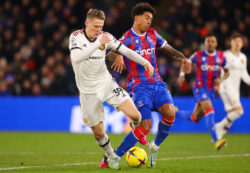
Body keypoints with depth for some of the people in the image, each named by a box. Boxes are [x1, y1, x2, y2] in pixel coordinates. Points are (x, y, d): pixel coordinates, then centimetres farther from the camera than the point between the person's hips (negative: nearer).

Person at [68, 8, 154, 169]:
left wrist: (145, 62, -5)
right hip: (88, 91, -2)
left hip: (106, 83, 2)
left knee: (135, 115, -13)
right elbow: (76, 57, -31)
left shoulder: (105, 36, -4)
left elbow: (125, 50, 5)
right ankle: (110, 155, 32)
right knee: (99, 133, 2)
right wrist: (98, 43, -37)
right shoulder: (76, 36, -12)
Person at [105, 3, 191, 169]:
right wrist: (118, 56, -46)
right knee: (145, 127, -16)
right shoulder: (127, 38, -4)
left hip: (157, 84, 5)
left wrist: (183, 58, 2)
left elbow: (169, 49, 22)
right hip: (139, 86, -5)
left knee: (170, 113, -22)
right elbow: (113, 50, -22)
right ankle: (115, 157, 0)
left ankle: (155, 146, 4)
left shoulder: (152, 34, 14)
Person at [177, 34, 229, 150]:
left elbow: (227, 72, 14)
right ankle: (216, 141, -31)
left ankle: (174, 112, 36)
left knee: (195, 119, 11)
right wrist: (182, 75, -10)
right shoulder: (198, 55, -5)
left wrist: (221, 79, -7)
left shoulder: (221, 57, 3)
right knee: (209, 110, -27)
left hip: (211, 90, 5)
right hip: (200, 88, -5)